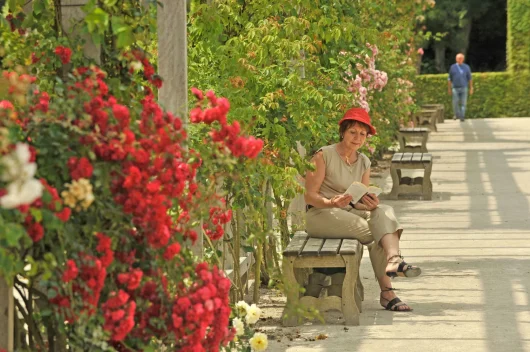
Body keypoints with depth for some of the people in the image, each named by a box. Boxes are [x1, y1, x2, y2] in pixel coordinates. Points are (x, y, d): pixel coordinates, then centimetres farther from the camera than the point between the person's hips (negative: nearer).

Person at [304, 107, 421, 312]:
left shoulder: (364, 163, 11)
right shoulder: (324, 155, -7)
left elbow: (362, 201, 7)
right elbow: (309, 195, -10)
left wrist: (369, 204, -18)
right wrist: (332, 203, -30)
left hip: (349, 212, 6)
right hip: (319, 214, -6)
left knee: (384, 211, -26)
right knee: (372, 232, -28)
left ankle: (393, 259, -48)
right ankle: (386, 292, -29)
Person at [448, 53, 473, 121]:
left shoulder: (466, 67, 3)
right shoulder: (453, 67, 3)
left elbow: (470, 79, 7)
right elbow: (449, 79, 8)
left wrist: (471, 88, 3)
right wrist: (449, 89, 6)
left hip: (464, 88, 0)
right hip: (455, 88, 0)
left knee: (463, 103, -3)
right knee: (455, 103, 0)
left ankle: (462, 116, 3)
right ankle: (457, 114, 23)